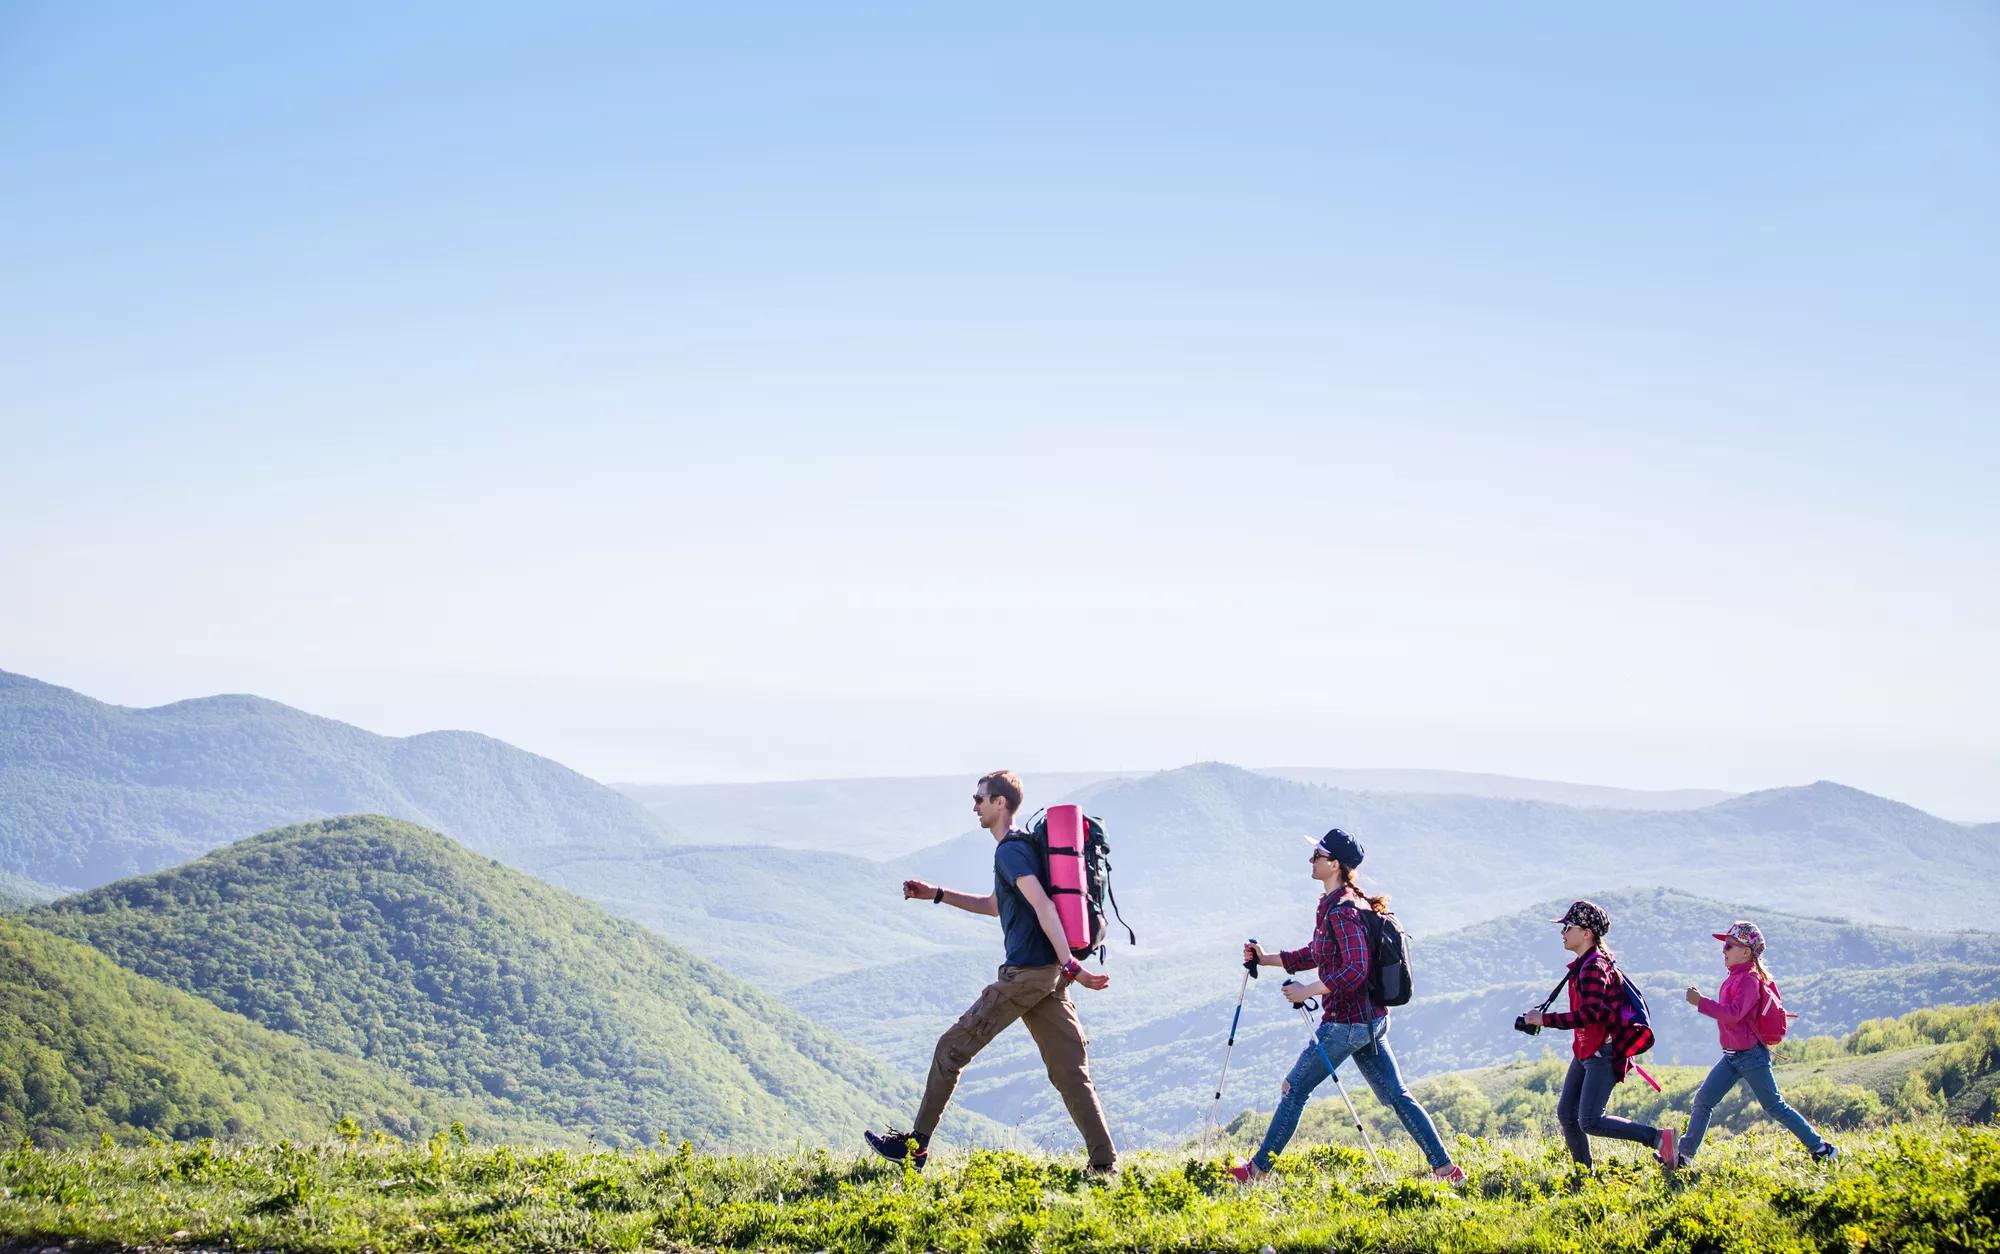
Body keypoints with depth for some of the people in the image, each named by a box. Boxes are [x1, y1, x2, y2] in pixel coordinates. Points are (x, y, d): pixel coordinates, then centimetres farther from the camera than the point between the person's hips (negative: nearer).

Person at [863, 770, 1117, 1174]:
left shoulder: (1010, 851, -10)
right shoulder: (1020, 847, 22)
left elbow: (1044, 906, -22)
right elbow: (995, 905, 36)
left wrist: (1070, 965, -30)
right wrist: (936, 895, 32)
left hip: (1025, 973, -9)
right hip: (1048, 974, 9)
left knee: (952, 1049, 1)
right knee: (1069, 1070, 5)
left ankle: (916, 1145, 7)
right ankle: (1105, 1161, -1)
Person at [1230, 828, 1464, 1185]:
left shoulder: (1342, 911, -18)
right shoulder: (1332, 904, 13)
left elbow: (1355, 969, -26)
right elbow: (1316, 954, 23)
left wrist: (1308, 991, -23)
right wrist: (1266, 959, 18)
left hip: (1346, 1021, -10)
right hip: (1370, 1018, 10)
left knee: (1294, 1090, 0)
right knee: (1396, 1095, 10)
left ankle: (1258, 1168, 7)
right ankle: (1445, 1168, 9)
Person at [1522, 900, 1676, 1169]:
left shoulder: (1593, 967, -18)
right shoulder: (1584, 964, 13)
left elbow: (1590, 1014, -28)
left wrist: (1545, 1019, -25)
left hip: (1602, 1054, -10)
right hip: (1585, 1052, 10)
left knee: (1590, 1122, -14)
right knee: (1566, 1114, 10)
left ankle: (1658, 1138, -10)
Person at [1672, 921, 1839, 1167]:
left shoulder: (1749, 980, -18)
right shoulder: (1736, 977, 11)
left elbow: (1734, 1013, -31)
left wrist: (1700, 1002, -34)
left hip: (1750, 1056, -9)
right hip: (1732, 1056, 9)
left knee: (1774, 1106, -1)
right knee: (1703, 1099, 3)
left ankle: (1822, 1148, 11)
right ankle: (1684, 1155, 5)